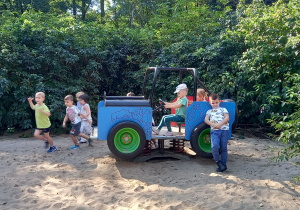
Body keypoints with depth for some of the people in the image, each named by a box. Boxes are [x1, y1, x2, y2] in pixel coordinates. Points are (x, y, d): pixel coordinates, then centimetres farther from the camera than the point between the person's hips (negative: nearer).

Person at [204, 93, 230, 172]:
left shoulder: (223, 109, 19)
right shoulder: (209, 111, 23)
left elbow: (227, 118, 3)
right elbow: (206, 120, 8)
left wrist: (220, 124, -13)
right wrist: (213, 125, -11)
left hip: (224, 130, 0)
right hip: (214, 131, 0)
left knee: (223, 148, -1)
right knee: (215, 146, -20)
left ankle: (223, 164, 7)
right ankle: (218, 162, -4)